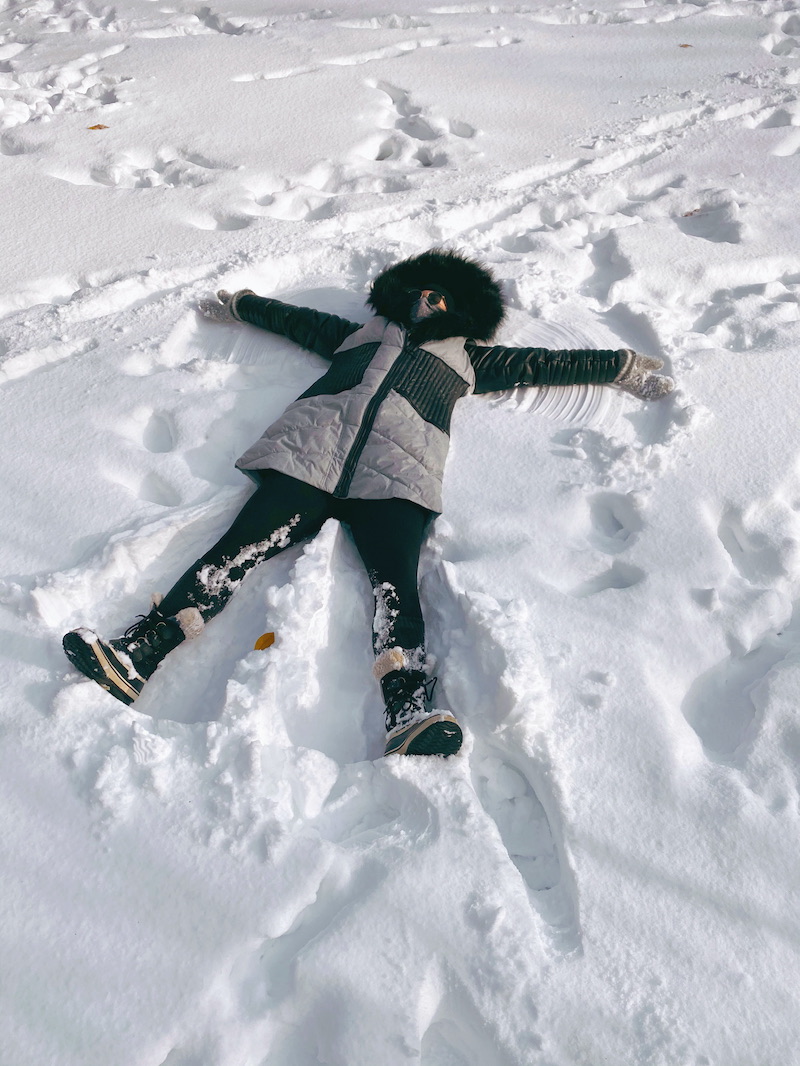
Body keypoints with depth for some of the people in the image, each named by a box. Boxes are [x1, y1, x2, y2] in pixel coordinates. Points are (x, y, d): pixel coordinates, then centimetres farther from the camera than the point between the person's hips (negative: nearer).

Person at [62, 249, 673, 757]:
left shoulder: (467, 357, 35)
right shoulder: (362, 333, 37)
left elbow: (543, 365, 36)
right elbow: (296, 319, 49)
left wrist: (623, 367, 37)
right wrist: (240, 307, 59)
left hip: (395, 473, -1)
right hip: (311, 452, 2)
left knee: (394, 578, -29)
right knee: (244, 544, -22)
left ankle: (410, 714, -49)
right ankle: (136, 656, -35)